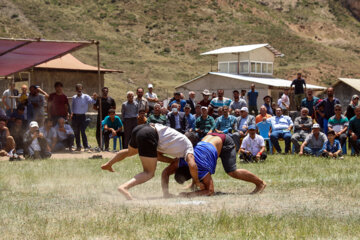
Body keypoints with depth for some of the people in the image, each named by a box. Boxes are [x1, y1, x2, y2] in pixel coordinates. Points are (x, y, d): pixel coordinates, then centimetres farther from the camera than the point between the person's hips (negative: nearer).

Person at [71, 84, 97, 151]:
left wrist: (94, 98, -36)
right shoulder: (74, 97, 10)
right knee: (76, 132, 7)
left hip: (82, 116, -4)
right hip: (75, 116, 4)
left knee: (83, 132, -12)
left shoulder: (85, 97, -1)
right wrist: (72, 113, 5)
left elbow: (92, 101, -16)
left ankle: (86, 146, -9)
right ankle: (78, 146, 16)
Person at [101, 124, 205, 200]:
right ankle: (125, 187, -29)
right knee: (149, 173, -5)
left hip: (139, 129, 9)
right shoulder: (188, 146, 11)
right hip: (148, 135, -9)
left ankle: (108, 164, 61)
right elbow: (192, 165, -5)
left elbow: (158, 155, 30)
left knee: (130, 152, 41)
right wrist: (197, 182, 8)